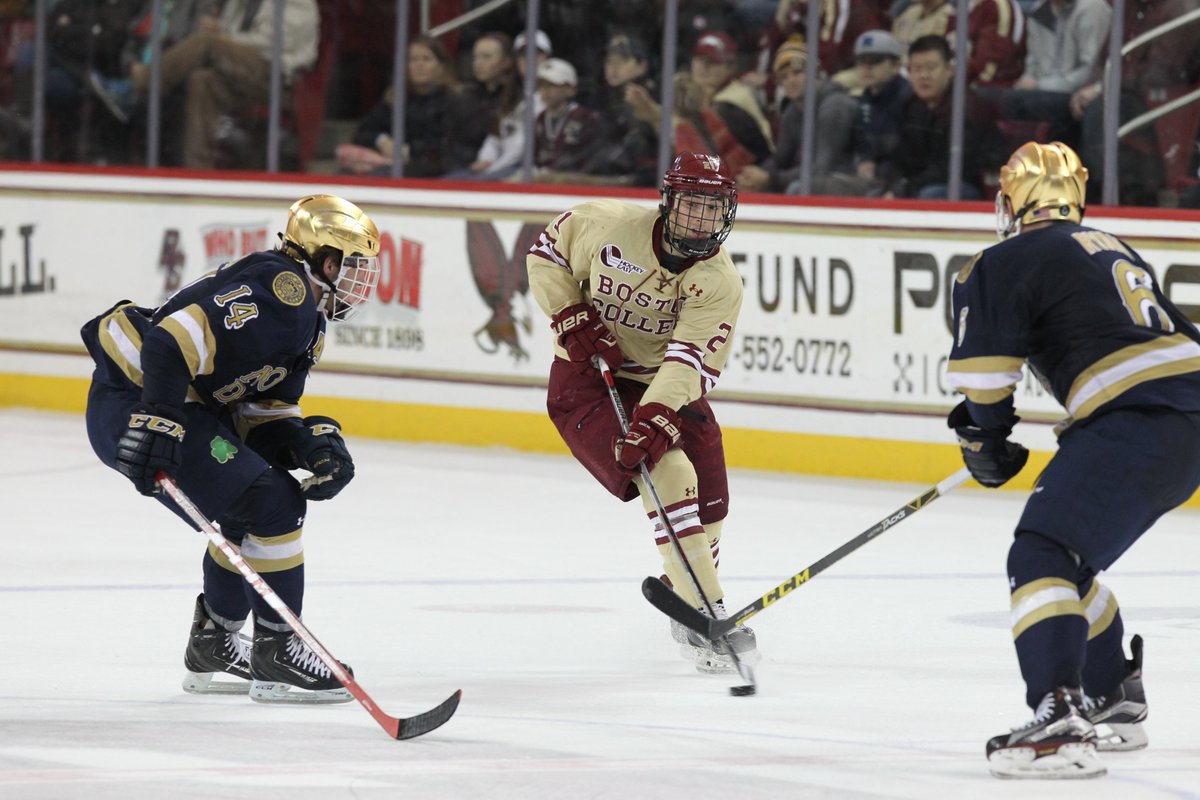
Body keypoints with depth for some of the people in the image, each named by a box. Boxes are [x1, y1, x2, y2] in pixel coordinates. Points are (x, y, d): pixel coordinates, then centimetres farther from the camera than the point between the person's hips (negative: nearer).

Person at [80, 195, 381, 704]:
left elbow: (263, 413, 14)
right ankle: (276, 653, -3)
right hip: (135, 406, -11)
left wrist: (312, 445, -4)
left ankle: (213, 647, 28)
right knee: (272, 505, -12)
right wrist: (158, 424, -32)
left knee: (252, 512, 19)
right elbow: (176, 339, -27)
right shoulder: (280, 290, -17)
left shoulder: (305, 321, 16)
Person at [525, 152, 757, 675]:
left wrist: (657, 417, -40)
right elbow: (546, 253, 0)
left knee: (709, 507, 4)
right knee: (668, 472, -24)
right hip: (587, 379, -4)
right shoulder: (608, 225, -16)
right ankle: (704, 616, -23)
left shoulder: (720, 283, -14)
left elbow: (693, 361, -26)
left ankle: (680, 592, 36)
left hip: (666, 387, 4)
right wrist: (572, 317, -12)